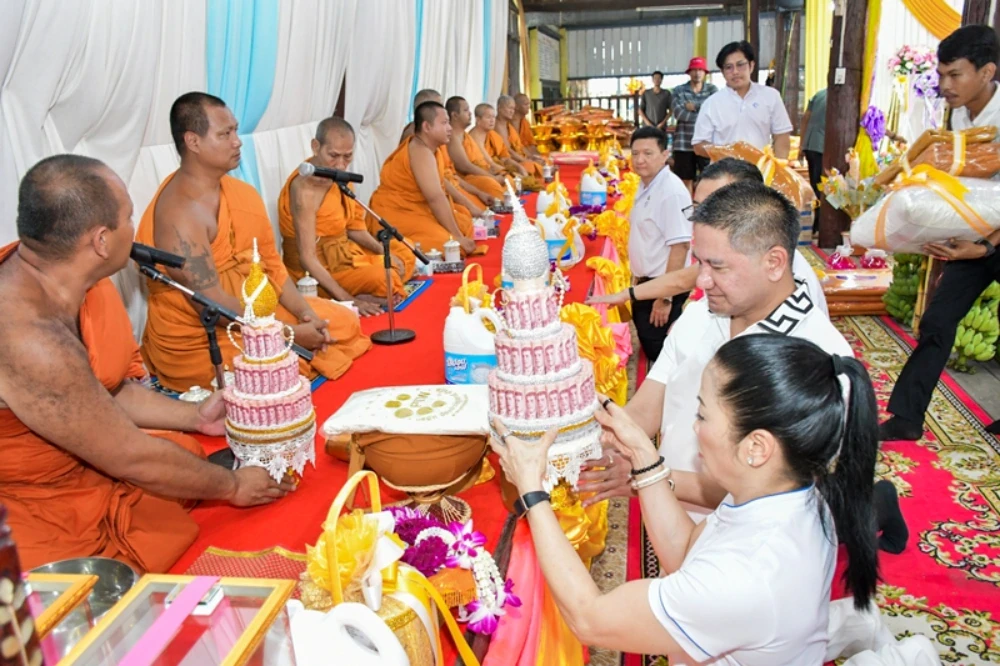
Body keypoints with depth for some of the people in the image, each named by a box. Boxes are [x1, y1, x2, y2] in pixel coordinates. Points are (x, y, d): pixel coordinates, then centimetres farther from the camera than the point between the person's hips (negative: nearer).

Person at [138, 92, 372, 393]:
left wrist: (305, 312, -10)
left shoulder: (243, 193, 2)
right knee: (300, 364, -23)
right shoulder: (179, 213, -24)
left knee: (345, 323, 7)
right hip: (197, 342, -8)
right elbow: (211, 304, -26)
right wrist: (290, 334, -22)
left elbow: (271, 264, 6)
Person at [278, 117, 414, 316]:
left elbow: (354, 228, 8)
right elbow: (308, 259, -29)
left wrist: (384, 252, -7)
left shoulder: (338, 176, -2)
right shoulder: (306, 188, -26)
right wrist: (347, 299, -34)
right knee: (385, 279, -25)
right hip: (315, 273, -9)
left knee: (405, 255, 17)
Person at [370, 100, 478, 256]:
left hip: (416, 211, 11)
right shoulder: (421, 152, -21)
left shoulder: (427, 147, 10)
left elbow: (441, 191, 9)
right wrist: (457, 237, -24)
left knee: (467, 227, 8)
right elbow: (436, 198, -26)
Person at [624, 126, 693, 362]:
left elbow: (680, 246, -26)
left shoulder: (672, 192, -21)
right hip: (646, 284, 9)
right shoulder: (645, 187, 7)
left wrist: (666, 297, -25)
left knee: (659, 355, 0)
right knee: (649, 350, 19)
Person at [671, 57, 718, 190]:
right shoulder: (679, 90, 7)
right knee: (685, 179, 7)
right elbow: (678, 113, -10)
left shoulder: (712, 89, 9)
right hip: (684, 142, 0)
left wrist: (694, 106, -8)